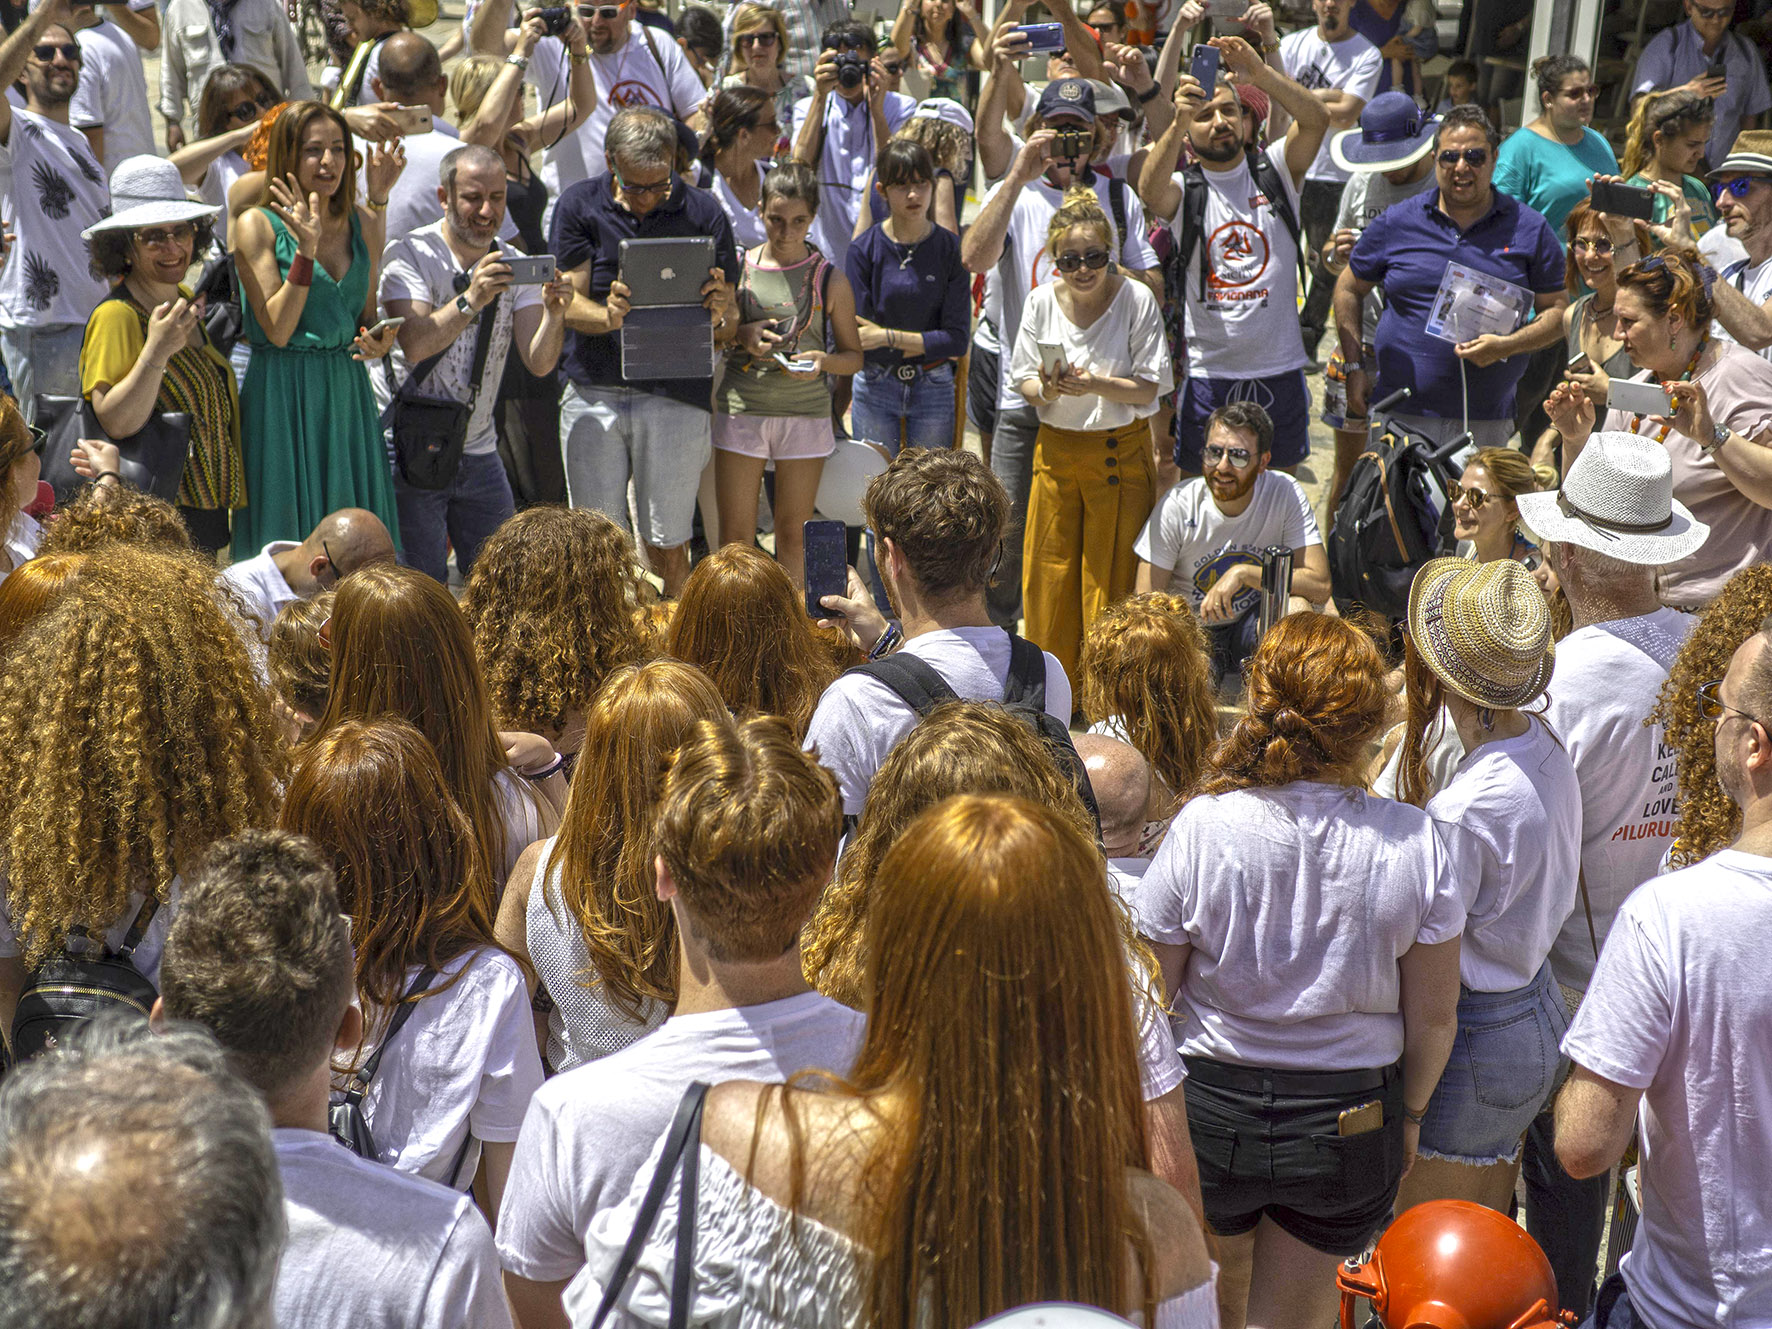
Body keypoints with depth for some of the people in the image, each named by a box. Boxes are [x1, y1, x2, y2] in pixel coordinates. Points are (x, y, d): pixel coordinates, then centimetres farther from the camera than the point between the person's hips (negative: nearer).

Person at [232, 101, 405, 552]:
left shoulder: (361, 222, 9)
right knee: (288, 523, 0)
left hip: (349, 394, 5)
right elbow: (277, 330, -13)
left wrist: (379, 342, -6)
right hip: (283, 395, -5)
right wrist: (305, 249, -19)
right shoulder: (258, 225, -6)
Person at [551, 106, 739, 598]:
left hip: (676, 395, -1)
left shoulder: (703, 212, 1)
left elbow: (728, 324, 2)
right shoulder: (579, 206, 3)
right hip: (594, 393, 1)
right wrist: (608, 316, -24)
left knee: (668, 548, 2)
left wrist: (719, 316, -22)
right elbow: (569, 303, -2)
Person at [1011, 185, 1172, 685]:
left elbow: (1149, 388, -9)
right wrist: (1045, 389, -17)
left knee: (1111, 578, 1)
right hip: (1056, 449, 3)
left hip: (1120, 452, -3)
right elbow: (1023, 379, 6)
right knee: (1048, 574, 7)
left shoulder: (1136, 298, -10)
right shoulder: (1042, 301, 0)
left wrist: (1094, 385, -25)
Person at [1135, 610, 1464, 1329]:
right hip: (1351, 1121, 1)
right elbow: (1434, 1017, -5)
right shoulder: (1414, 840, -14)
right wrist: (1408, 1115, 13)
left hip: (1210, 1108, 0)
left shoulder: (1202, 826, -19)